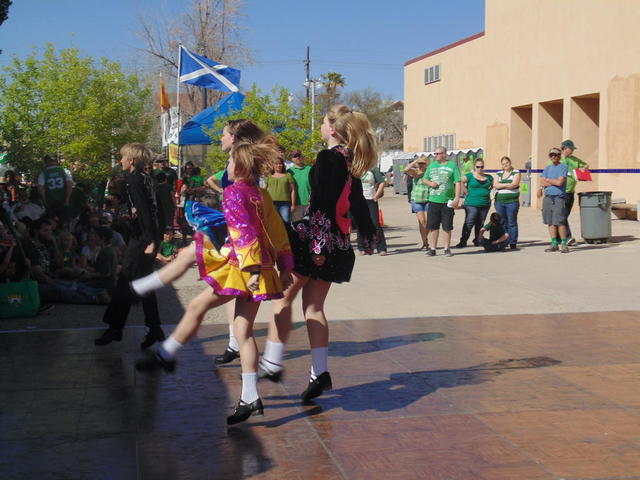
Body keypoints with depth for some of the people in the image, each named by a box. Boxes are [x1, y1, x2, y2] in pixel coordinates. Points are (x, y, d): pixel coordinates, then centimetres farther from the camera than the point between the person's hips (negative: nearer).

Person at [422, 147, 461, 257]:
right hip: (433, 200, 3)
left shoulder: (452, 166, 0)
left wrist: (457, 198, -12)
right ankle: (432, 248, 10)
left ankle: (447, 248, 13)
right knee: (433, 226, 4)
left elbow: (457, 183, -3)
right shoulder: (431, 165, 13)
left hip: (447, 201, -3)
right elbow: (424, 179, 20)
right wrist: (430, 183, -4)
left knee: (447, 227, 3)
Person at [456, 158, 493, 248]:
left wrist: (488, 192, 10)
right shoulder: (470, 176, -3)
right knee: (469, 223, -8)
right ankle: (463, 242, -7)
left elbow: (493, 184, 25)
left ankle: (477, 241, 18)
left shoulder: (488, 177, 10)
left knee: (480, 224, 9)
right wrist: (466, 192, -10)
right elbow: (460, 182, -11)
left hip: (485, 204, 4)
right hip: (472, 204, -4)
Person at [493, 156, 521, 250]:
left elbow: (514, 184, -10)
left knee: (512, 223, -5)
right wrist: (508, 184, -6)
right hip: (499, 201, 4)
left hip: (512, 201, -4)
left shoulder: (516, 172, 5)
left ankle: (513, 243, -2)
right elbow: (495, 185, 2)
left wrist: (501, 185, -1)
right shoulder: (499, 174, 17)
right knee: (502, 223, 4)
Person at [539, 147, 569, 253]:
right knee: (550, 222, 5)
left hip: (558, 197, -5)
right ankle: (554, 244, 10)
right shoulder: (547, 168, 17)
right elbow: (542, 182, 5)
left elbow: (560, 182, -12)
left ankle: (564, 244, -2)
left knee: (560, 222, -10)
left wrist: (547, 180, 1)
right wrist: (554, 182, -5)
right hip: (547, 197, 5)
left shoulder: (563, 167, 1)